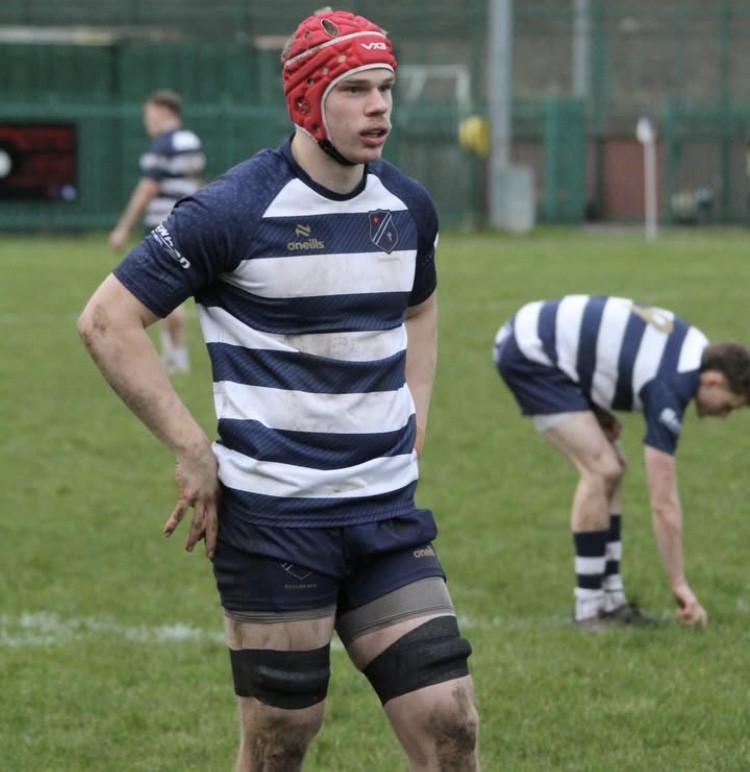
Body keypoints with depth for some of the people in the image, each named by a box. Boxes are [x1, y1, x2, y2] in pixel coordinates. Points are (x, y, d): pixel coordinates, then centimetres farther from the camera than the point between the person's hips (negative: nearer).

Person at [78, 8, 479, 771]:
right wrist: (192, 451, -11)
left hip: (387, 509, 5)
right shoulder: (234, 209, -11)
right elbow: (106, 320, -9)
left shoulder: (408, 207, 7)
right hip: (274, 514, -5)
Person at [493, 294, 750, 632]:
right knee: (601, 469, -15)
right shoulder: (669, 387, -23)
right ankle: (588, 608, -8)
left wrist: (600, 413, 6)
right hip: (527, 353, -10)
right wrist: (680, 586, -15)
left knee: (609, 469, 8)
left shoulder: (695, 347, 3)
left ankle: (610, 597, 11)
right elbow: (663, 504, -20)